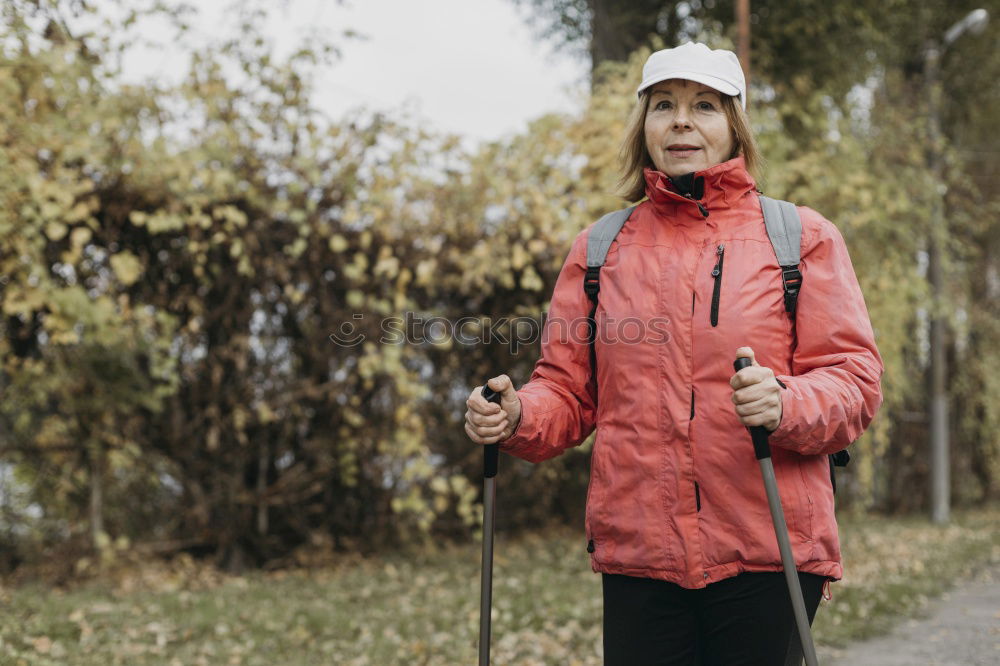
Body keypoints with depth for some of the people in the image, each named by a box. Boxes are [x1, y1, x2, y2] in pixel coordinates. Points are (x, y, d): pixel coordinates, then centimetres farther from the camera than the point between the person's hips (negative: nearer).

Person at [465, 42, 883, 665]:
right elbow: (569, 390, 13)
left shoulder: (803, 237, 5)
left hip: (765, 553, -1)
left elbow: (855, 380, -1)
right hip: (637, 553, 2)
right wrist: (517, 416, -9)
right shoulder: (600, 249, 12)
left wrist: (785, 405, -22)